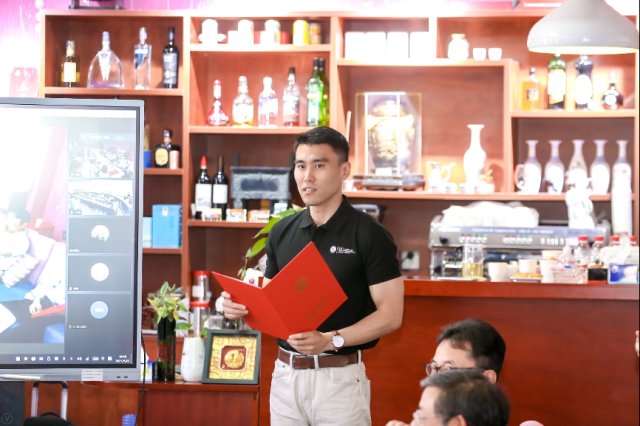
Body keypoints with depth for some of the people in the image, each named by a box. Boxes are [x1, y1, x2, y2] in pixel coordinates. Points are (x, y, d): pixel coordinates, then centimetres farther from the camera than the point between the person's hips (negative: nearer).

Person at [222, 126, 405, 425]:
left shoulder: (370, 235, -8)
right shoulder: (282, 232, 8)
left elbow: (390, 314, -10)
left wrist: (330, 340, -23)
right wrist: (242, 308, -6)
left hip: (339, 376, -5)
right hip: (285, 374, 5)